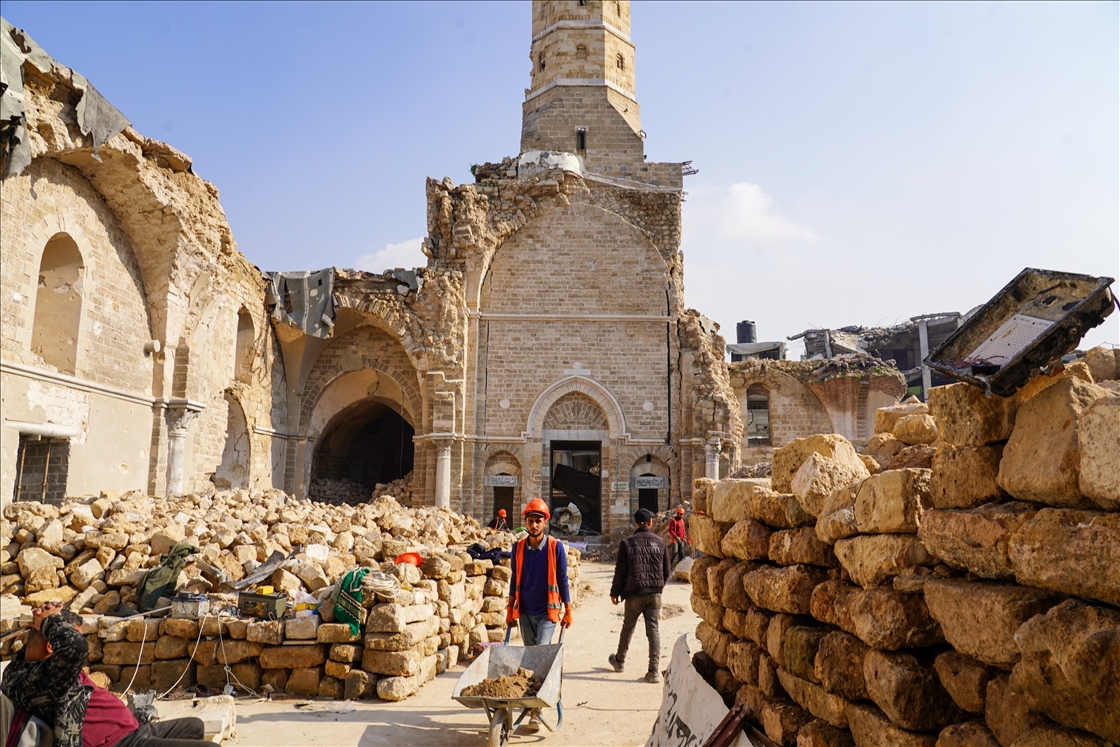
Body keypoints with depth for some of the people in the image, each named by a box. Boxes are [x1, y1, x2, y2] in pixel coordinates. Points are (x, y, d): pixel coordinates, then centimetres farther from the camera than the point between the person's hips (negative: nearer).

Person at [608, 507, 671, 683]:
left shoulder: (627, 543, -5)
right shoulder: (660, 542, 3)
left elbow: (620, 571, -5)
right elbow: (666, 571, 9)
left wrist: (615, 592, 5)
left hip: (634, 593, -1)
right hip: (655, 594, 1)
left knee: (628, 627, 16)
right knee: (653, 630, 3)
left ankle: (619, 661, 34)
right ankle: (655, 671, -4)